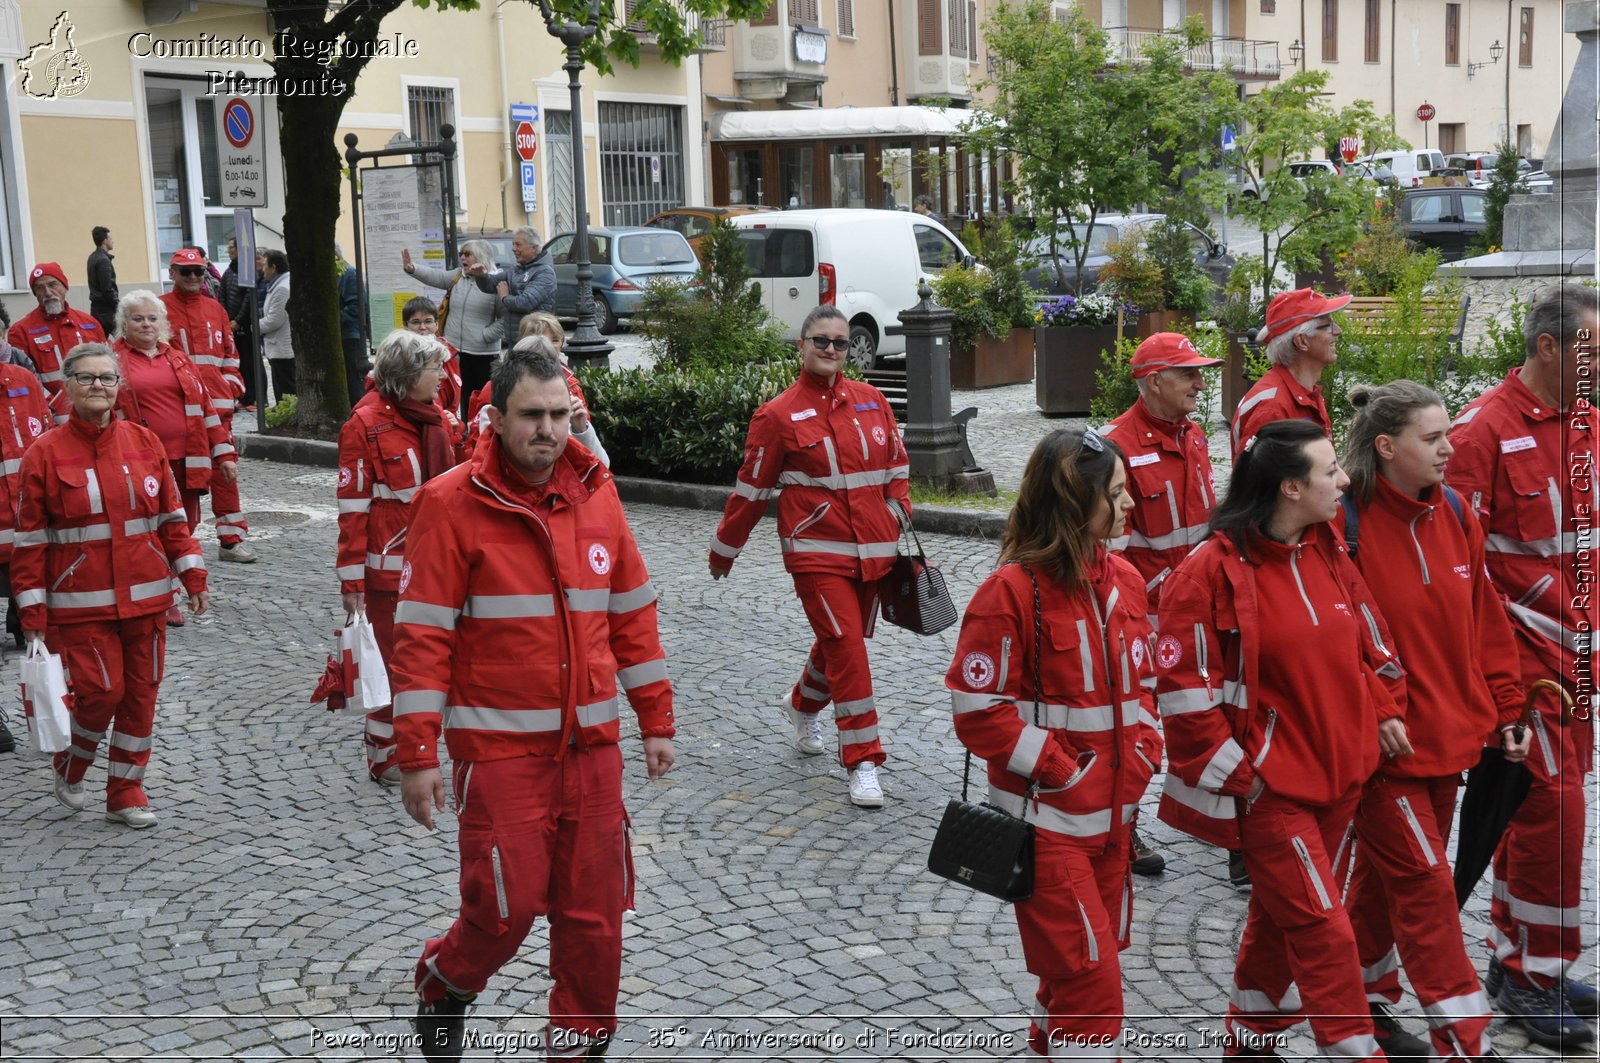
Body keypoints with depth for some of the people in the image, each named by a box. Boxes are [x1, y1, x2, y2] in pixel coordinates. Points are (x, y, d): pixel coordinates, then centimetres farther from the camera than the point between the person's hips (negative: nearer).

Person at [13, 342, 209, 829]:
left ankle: (126, 793, 22)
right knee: (101, 690, -8)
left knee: (141, 694, 7)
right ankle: (68, 769, 22)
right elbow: (31, 539, -3)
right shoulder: (44, 454, -4)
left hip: (145, 597, 4)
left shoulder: (144, 442, 4)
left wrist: (192, 573, 4)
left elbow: (171, 516, 9)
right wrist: (33, 611, -5)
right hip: (81, 604, -3)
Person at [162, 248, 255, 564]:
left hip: (216, 404, 3)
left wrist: (232, 385, 8)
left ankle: (231, 540, 8)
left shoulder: (215, 308, 14)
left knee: (224, 470, 2)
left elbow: (230, 351, 20)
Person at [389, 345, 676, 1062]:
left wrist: (656, 720, 13)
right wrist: (417, 755, -11)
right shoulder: (453, 504, -9)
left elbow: (632, 615, 12)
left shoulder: (596, 495, 6)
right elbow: (421, 636, -9)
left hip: (592, 742, 4)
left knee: (594, 905, 8)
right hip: (499, 745, -4)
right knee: (507, 904, -3)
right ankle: (445, 986, 29)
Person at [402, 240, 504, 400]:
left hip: (483, 355, -5)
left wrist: (485, 336, -14)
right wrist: (412, 268, -23)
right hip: (454, 350, 5)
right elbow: (435, 277, -6)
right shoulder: (457, 277, 8)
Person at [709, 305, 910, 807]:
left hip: (872, 550, 5)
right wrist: (724, 550, 6)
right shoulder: (779, 415, -5)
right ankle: (862, 760, -3)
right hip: (817, 552, -5)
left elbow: (896, 465, 18)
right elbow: (753, 487, 0)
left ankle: (804, 704, 48)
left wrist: (897, 515, 7)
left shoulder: (872, 400, 7)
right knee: (846, 645, -10)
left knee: (842, 640, 18)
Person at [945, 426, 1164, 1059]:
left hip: (1114, 810, 7)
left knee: (1086, 959, 19)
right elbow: (977, 709, -16)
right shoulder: (1013, 590, -17)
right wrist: (1062, 769, -15)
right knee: (1091, 977, -5)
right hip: (1047, 816, -7)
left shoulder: (1124, 579, 5)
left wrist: (1143, 752, 3)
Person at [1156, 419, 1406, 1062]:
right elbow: (1184, 687, -17)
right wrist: (1233, 773, -15)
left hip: (1338, 772, 8)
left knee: (1283, 919, 19)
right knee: (1323, 932, -5)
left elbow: (1368, 635, 19)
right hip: (1268, 787, -7)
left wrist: (1385, 708, 8)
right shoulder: (1213, 571, -18)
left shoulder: (1327, 552, 5)